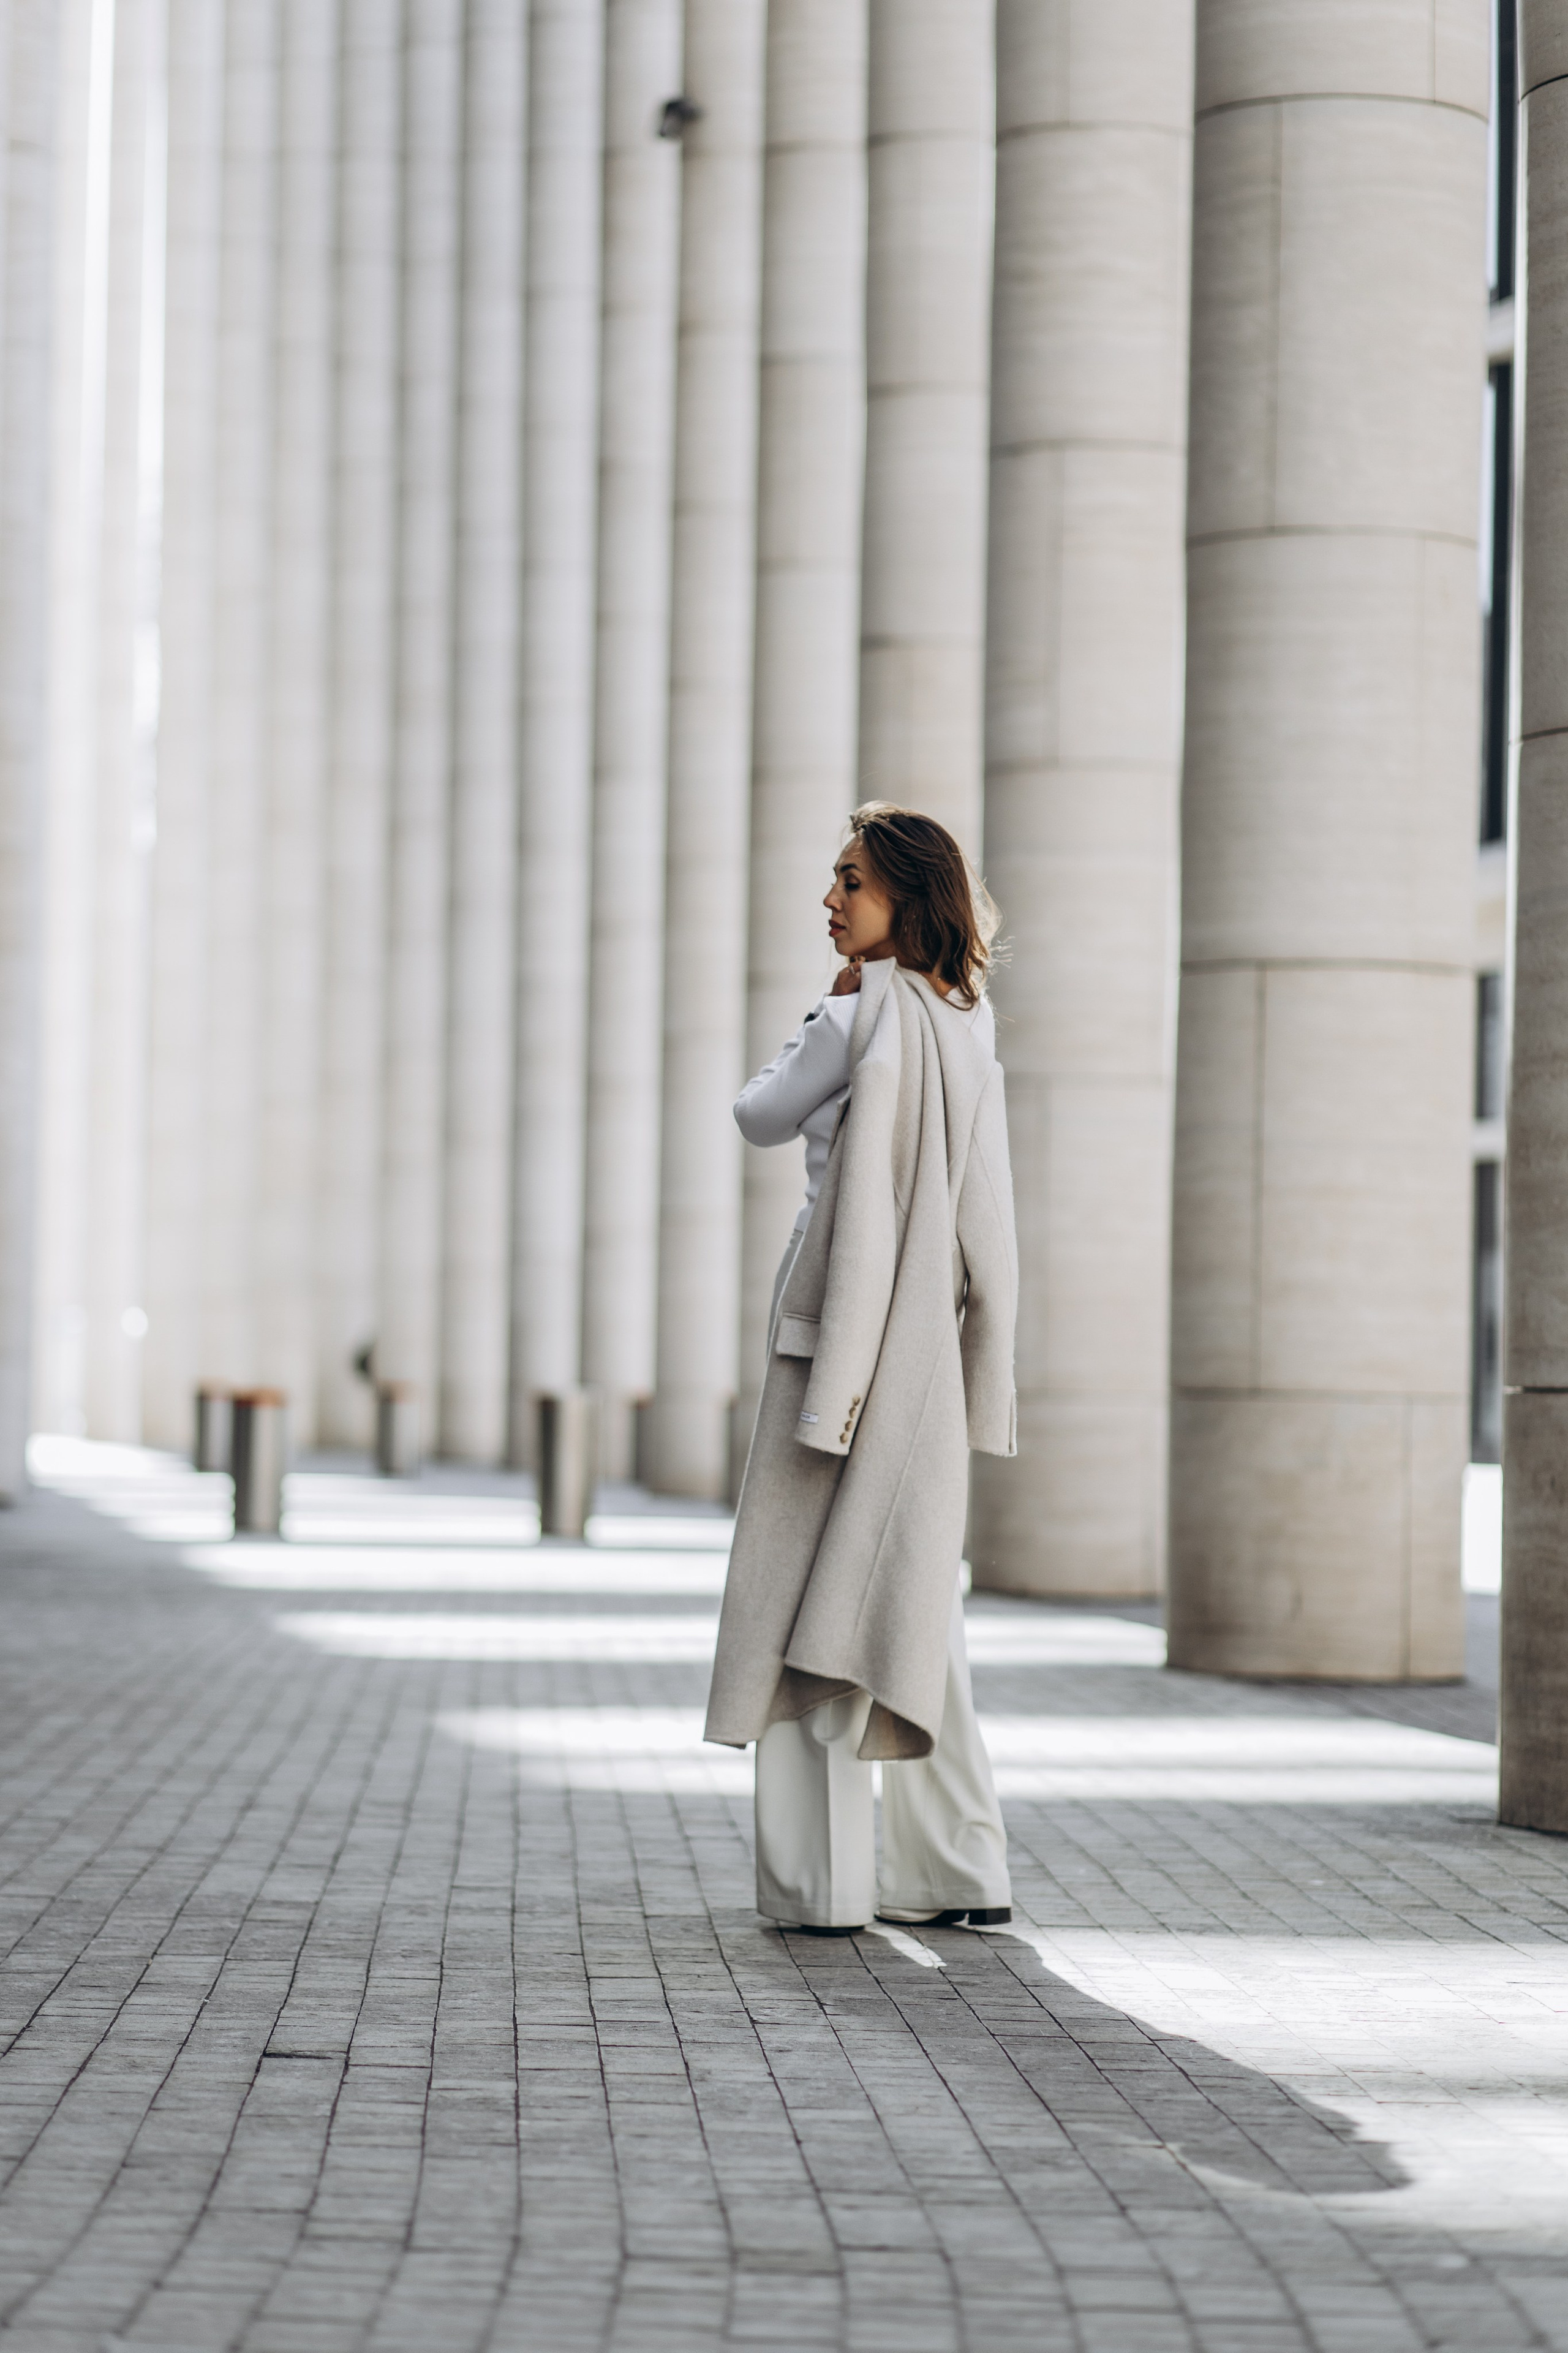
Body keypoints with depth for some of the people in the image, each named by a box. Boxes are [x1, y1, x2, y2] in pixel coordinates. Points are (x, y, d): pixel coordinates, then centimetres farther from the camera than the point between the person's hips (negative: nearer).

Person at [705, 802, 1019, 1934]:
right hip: (932, 1342, 8)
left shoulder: (857, 1017, -12)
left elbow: (762, 1116, 3)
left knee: (813, 1596, -2)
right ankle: (962, 1872, 12)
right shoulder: (972, 1024, 11)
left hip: (845, 1332, -7)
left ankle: (822, 1880, -4)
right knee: (912, 1600, 13)